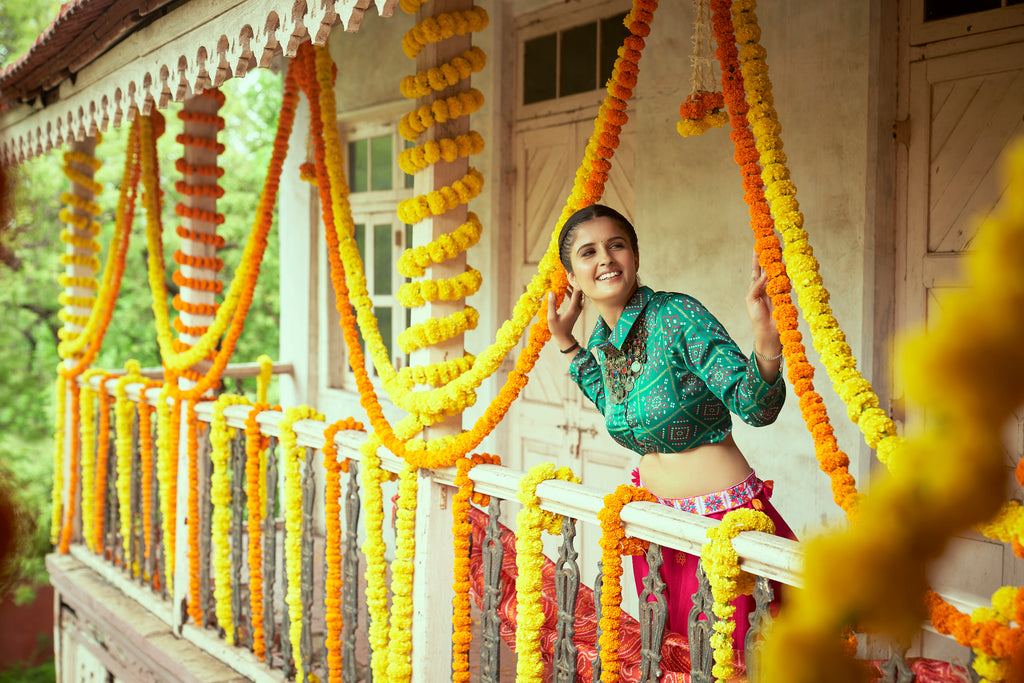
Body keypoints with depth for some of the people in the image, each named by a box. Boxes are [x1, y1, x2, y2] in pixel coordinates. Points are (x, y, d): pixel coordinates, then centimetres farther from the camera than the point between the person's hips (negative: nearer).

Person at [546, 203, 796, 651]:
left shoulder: (678, 316, -19)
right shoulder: (602, 339, 2)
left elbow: (757, 408, -23)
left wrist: (766, 337, -42)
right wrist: (566, 343, 16)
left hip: (720, 519, -7)